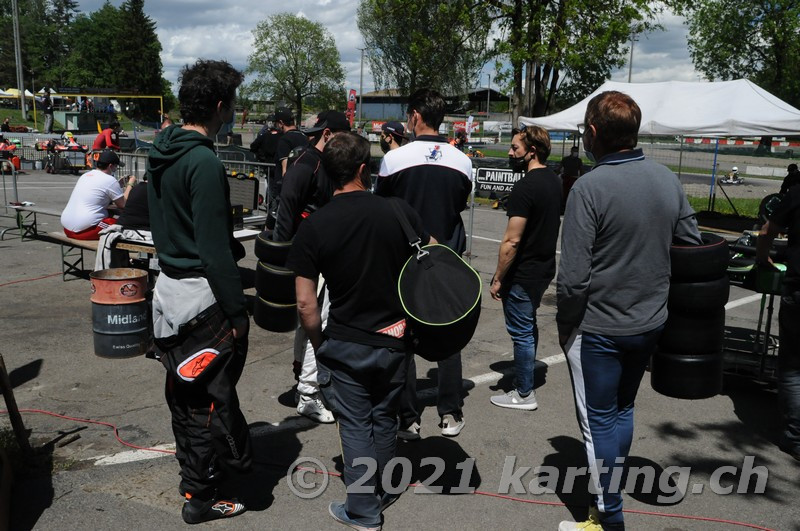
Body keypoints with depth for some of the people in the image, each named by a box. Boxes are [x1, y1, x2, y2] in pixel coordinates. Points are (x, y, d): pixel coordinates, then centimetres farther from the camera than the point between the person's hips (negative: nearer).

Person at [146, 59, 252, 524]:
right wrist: (238, 310, -18)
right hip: (202, 296, -10)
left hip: (170, 286, 10)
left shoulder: (162, 152, 8)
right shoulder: (204, 163, -22)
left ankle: (193, 469, 39)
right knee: (210, 396, 4)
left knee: (184, 389, 21)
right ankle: (200, 496, 16)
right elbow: (214, 249, -23)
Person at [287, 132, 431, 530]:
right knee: (385, 418, 20)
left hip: (346, 344, -2)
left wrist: (319, 343, 5)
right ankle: (383, 493, 38)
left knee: (356, 425, 12)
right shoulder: (398, 210, -10)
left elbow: (305, 303, -11)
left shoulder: (312, 227, -12)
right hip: (395, 338, 2)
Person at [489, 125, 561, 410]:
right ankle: (525, 379, 37)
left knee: (521, 332, 3)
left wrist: (497, 278, -15)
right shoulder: (554, 181, 6)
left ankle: (524, 394, 15)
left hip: (523, 274, -9)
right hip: (545, 267, 9)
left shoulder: (525, 187, -22)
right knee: (529, 325, 22)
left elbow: (512, 240, -24)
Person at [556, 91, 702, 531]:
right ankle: (609, 491, 37)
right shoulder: (668, 180, -1)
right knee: (623, 410, 22)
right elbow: (692, 245, 7)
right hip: (651, 322, 7)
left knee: (599, 421, 7)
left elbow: (573, 275, -22)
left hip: (598, 328, -6)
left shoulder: (589, 188, -20)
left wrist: (565, 324, -7)